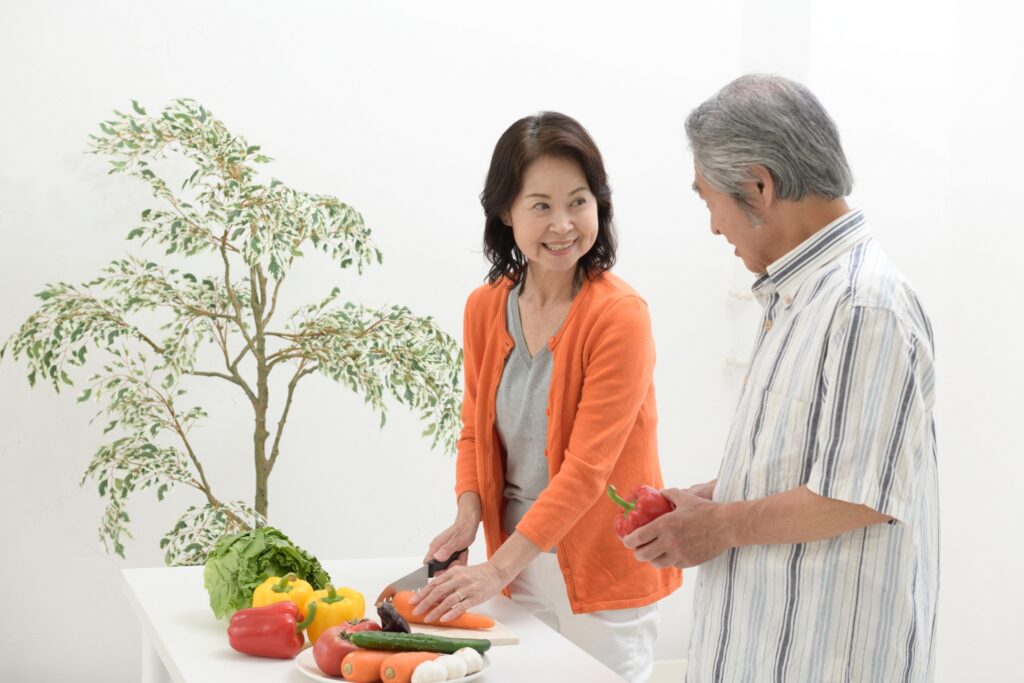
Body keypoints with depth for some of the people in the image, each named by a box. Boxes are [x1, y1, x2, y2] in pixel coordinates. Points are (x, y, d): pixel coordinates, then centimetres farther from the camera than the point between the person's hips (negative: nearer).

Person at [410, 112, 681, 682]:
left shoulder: (619, 315, -17)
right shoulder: (485, 308, 1)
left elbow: (587, 467, -21)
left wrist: (497, 571, -24)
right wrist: (469, 518, -6)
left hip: (602, 570, -5)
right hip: (520, 558, 5)